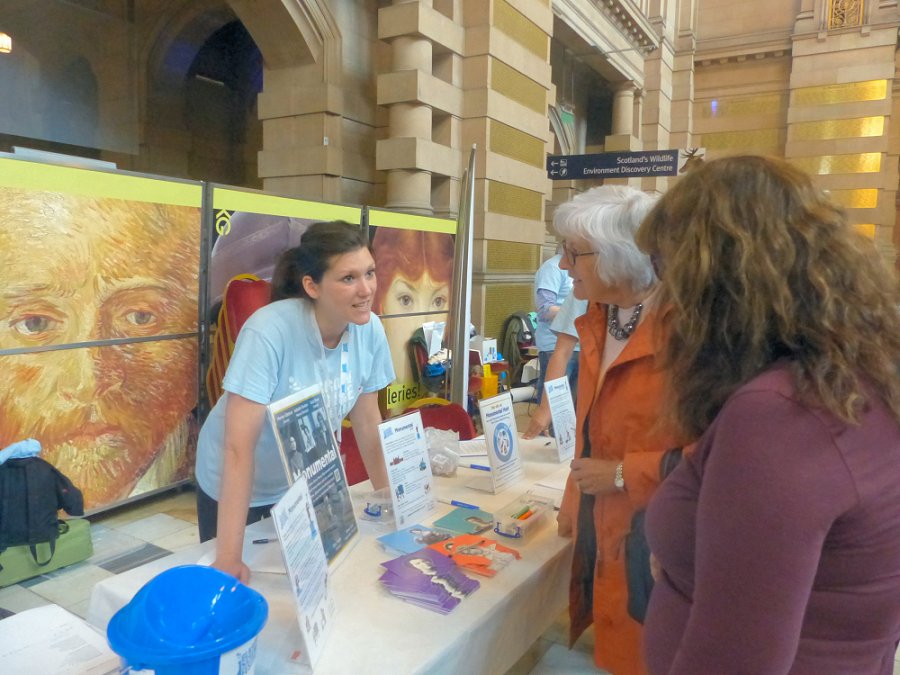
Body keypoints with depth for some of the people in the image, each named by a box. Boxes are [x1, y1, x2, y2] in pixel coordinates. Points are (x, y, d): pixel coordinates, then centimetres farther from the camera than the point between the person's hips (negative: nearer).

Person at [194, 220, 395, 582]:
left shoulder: (370, 330, -16)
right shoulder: (268, 332, -32)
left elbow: (367, 420, -4)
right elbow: (239, 444, -34)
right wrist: (229, 556, -35)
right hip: (238, 488, -4)